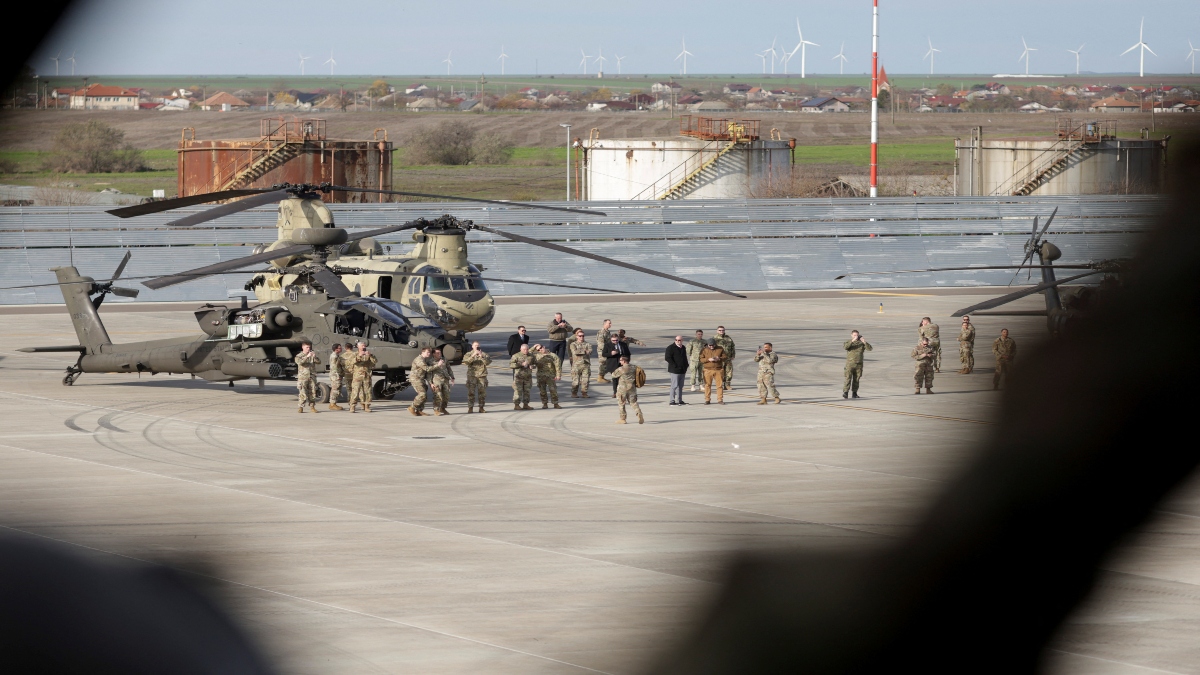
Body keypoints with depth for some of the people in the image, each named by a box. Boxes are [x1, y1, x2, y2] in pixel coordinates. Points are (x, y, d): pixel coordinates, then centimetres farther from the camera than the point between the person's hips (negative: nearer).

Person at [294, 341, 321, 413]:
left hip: (312, 376, 3)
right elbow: (299, 362, -15)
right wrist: (307, 356, -22)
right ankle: (301, 407, -5)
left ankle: (312, 407, 8)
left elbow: (319, 362, 5)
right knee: (303, 393, -9)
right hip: (303, 377, -3)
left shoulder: (312, 355, 14)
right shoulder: (299, 356, 6)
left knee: (312, 392, 1)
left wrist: (315, 357, -14)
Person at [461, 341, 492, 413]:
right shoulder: (469, 354, 7)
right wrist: (473, 356, -21)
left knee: (482, 392, 2)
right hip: (472, 375, -1)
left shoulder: (484, 354, 8)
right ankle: (470, 408, 0)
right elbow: (465, 362, -11)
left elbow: (488, 362, -7)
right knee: (471, 392, -5)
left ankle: (481, 407, 11)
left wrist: (481, 356, -20)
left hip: (482, 376, 1)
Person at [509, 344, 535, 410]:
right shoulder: (516, 356, -7)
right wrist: (521, 364, -20)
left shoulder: (531, 356, 8)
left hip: (528, 377, 5)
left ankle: (525, 404, 16)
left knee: (527, 391, 8)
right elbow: (511, 364, -13)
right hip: (519, 376, -5)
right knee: (518, 391, -6)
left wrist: (532, 366, -4)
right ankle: (516, 405, -2)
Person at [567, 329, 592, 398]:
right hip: (576, 364, -2)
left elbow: (589, 351, -6)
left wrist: (580, 351, -13)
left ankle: (584, 393, 8)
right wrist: (584, 351, -6)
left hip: (586, 364, 2)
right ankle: (574, 393, 6)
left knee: (585, 380, -1)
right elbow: (575, 352, -13)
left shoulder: (587, 344, 12)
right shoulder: (573, 344, 4)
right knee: (576, 380, -4)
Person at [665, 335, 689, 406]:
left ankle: (679, 400, 17)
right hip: (674, 370, -8)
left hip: (682, 370, 8)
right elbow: (667, 358, -15)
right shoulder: (671, 347, -7)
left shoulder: (683, 348, 17)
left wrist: (686, 366, 15)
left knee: (680, 386, 11)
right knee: (675, 385, -10)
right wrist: (674, 366, -18)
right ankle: (672, 401, -8)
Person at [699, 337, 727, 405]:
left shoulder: (720, 349, 4)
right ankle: (707, 400, 8)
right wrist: (708, 359, -20)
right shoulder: (704, 350, 1)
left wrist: (719, 358, -16)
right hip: (708, 370, -1)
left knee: (720, 385, 0)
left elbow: (724, 357, 5)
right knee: (707, 385, 1)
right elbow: (701, 359, -5)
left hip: (718, 370, 1)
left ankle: (720, 399, 6)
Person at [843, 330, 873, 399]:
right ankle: (845, 392, -16)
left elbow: (869, 348, -6)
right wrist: (852, 341, -27)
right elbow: (845, 347, -21)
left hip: (859, 364, 2)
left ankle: (854, 392, 13)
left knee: (856, 379, 5)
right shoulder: (848, 342, 2)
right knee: (848, 378, -11)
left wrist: (864, 342, -21)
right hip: (850, 364, -2)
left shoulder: (861, 343, 5)